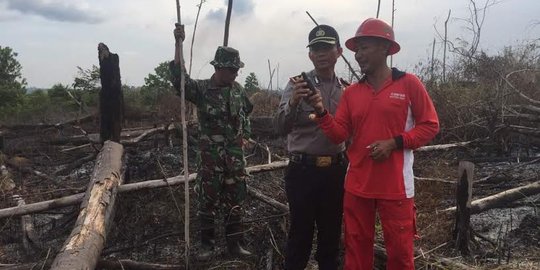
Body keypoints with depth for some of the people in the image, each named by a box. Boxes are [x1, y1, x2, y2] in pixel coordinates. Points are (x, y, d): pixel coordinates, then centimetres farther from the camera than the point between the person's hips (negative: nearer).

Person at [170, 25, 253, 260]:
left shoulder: (238, 89, 4)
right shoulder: (201, 89, -8)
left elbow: (246, 113, 21)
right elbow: (179, 79, -26)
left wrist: (245, 135, 12)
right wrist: (179, 44, -30)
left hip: (235, 154, 4)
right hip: (210, 155, -3)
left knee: (235, 200, 10)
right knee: (208, 201, 6)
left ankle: (235, 243, 22)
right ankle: (207, 244, 21)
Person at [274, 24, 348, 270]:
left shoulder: (346, 90, 6)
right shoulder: (298, 86, -5)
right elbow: (281, 128, -18)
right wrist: (293, 103, -37)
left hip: (336, 170, 4)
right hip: (303, 170, -3)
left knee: (331, 231, 15)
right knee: (301, 231, 6)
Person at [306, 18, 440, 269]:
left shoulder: (409, 84, -5)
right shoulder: (351, 92, 7)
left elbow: (430, 125, -3)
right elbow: (340, 134, 3)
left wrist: (394, 143, -15)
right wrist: (322, 112, -14)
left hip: (395, 185, -4)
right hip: (357, 184, 4)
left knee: (399, 249, 6)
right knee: (356, 246, 15)